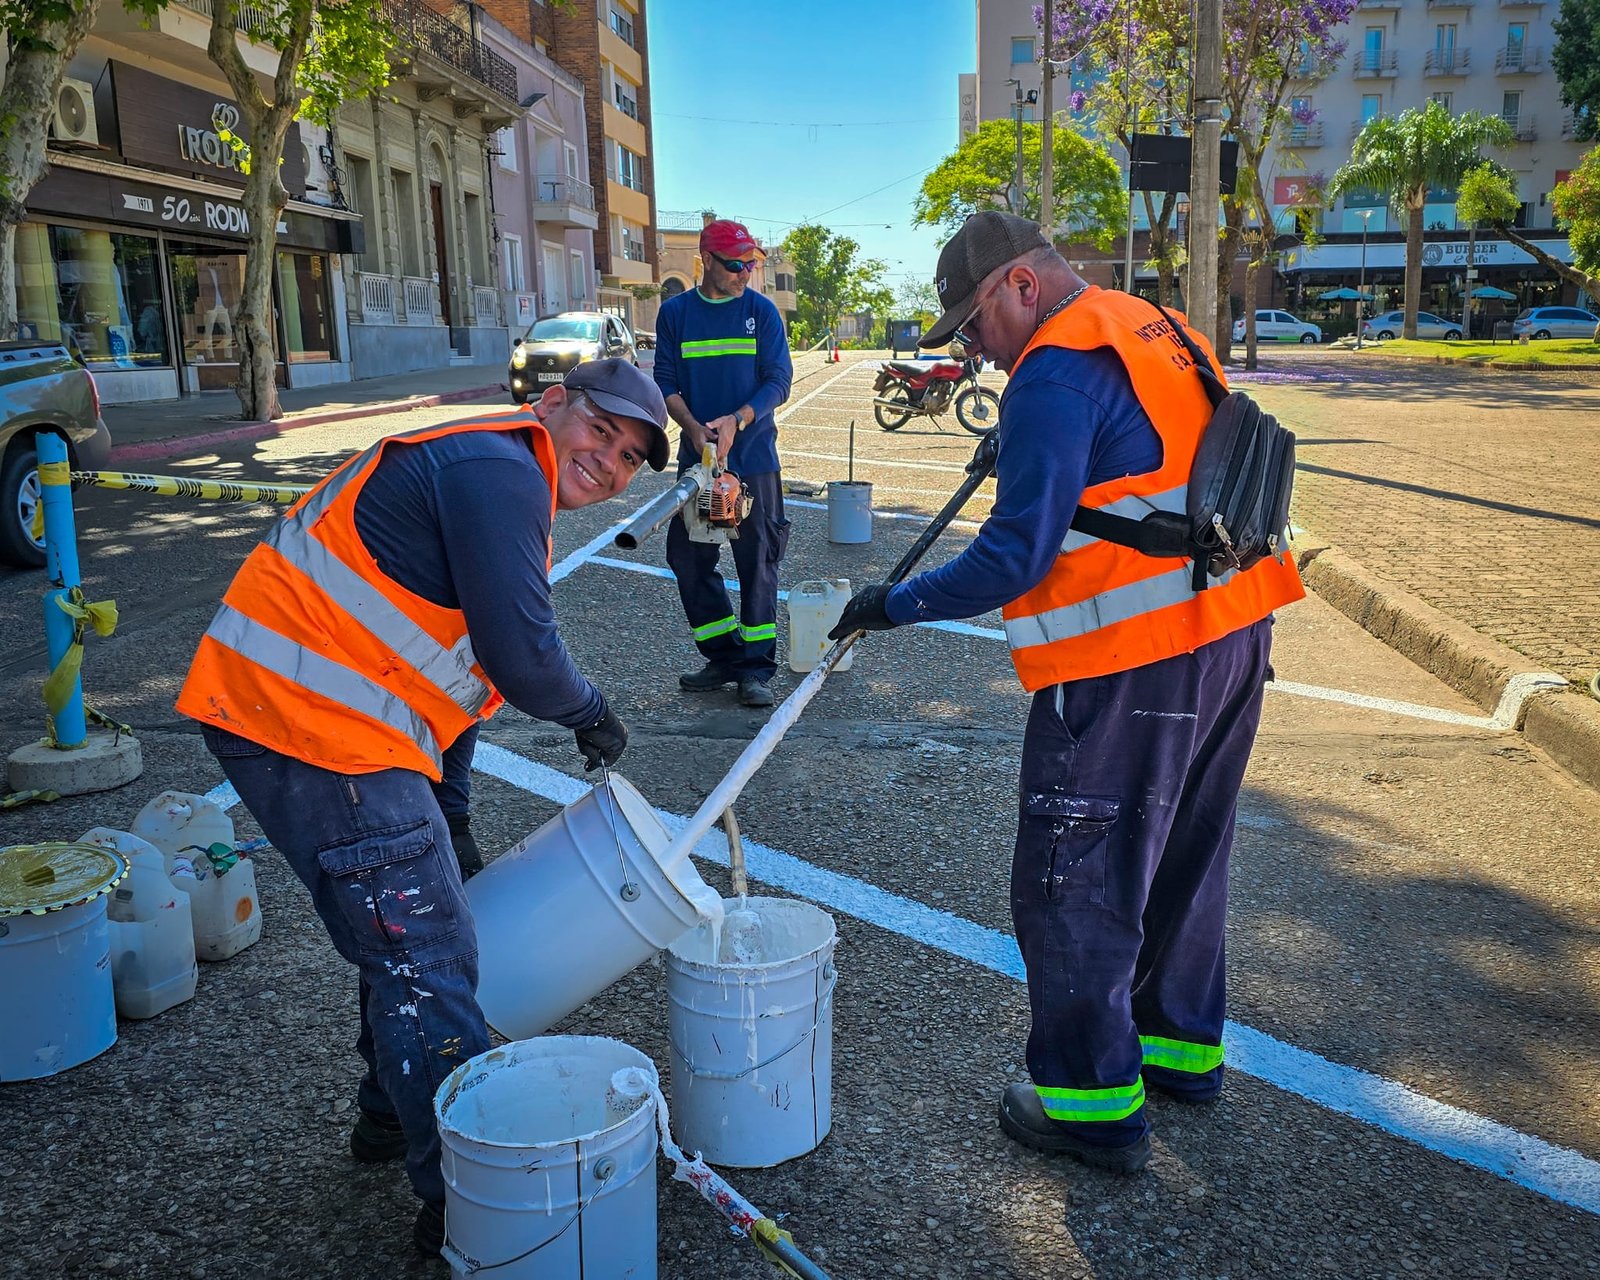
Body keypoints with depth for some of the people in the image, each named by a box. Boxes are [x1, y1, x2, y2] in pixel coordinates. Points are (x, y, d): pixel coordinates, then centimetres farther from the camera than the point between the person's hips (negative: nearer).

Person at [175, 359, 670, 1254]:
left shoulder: (493, 480, 21)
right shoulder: (498, 469, -14)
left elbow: (451, 660, 25)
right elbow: (522, 656, -21)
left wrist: (449, 816, 26)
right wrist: (592, 713, 1)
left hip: (292, 707, 11)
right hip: (309, 719, -11)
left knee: (411, 931, 23)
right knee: (427, 958, -4)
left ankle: (394, 1117, 43)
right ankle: (464, 1199, 8)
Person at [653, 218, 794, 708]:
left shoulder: (761, 311, 2)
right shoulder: (675, 312, 6)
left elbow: (778, 381, -2)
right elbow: (666, 382, 4)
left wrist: (736, 421, -18)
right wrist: (693, 427, -14)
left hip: (753, 458, -2)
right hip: (696, 458, 3)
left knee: (757, 561, -1)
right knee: (689, 557, 4)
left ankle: (756, 667, 5)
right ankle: (723, 657, 17)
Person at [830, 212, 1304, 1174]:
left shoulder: (1057, 374, -15)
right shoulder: (1152, 330, 14)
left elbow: (1016, 559, -20)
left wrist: (895, 606, -10)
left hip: (1134, 665, -10)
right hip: (1233, 633, 10)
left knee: (1074, 886, 3)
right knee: (1185, 855, 22)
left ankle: (1092, 1102, 14)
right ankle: (1183, 1043, 39)